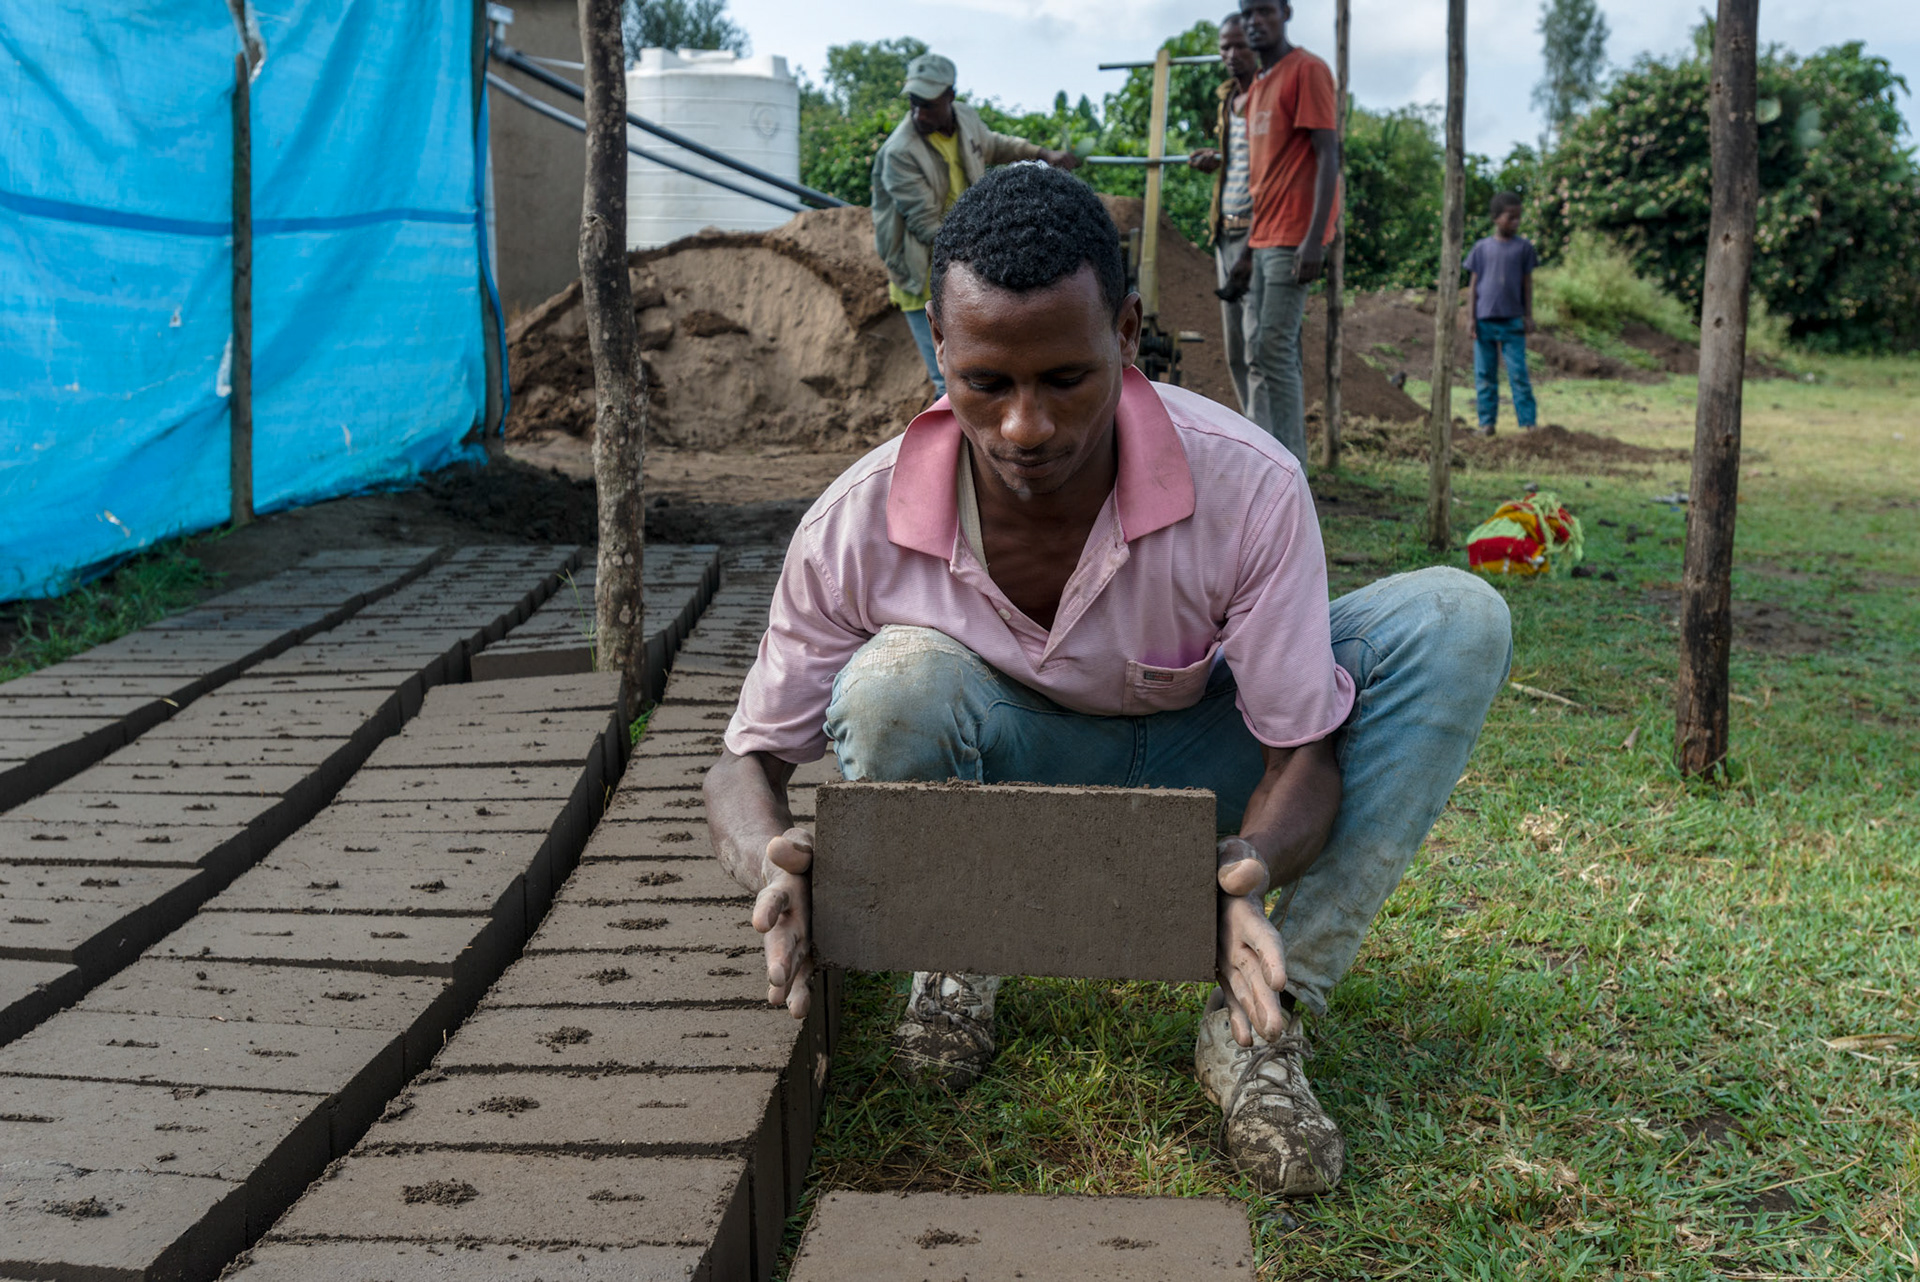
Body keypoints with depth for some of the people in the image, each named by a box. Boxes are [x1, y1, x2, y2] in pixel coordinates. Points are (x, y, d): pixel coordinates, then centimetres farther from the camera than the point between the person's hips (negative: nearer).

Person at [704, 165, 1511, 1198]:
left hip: (1191, 770, 1)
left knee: (1455, 619, -23)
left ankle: (1260, 1020, -20)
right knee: (897, 680, -36)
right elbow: (747, 763, -16)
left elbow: (1303, 746, -22)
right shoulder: (857, 527, -26)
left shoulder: (1249, 489, -29)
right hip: (1007, 781, -1)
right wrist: (778, 863, -41)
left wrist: (1249, 866, -46)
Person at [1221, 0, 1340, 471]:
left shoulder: (1307, 71, -5)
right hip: (1263, 239, 9)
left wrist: (1314, 238, -21)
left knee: (1275, 350, -13)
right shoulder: (1257, 87, 20)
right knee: (1259, 356, 7)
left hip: (1293, 239, -9)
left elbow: (1328, 155, -12)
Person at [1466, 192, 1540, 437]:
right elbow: (1473, 284, 7)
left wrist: (1528, 316, 3)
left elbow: (1527, 283, 8)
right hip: (1484, 320, 1)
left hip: (1513, 321, -1)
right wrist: (1471, 318, 2)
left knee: (1519, 374, -4)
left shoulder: (1524, 247, 5)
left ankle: (1527, 422, -2)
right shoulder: (1482, 247, 5)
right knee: (1484, 375, 4)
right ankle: (1487, 423, 10)